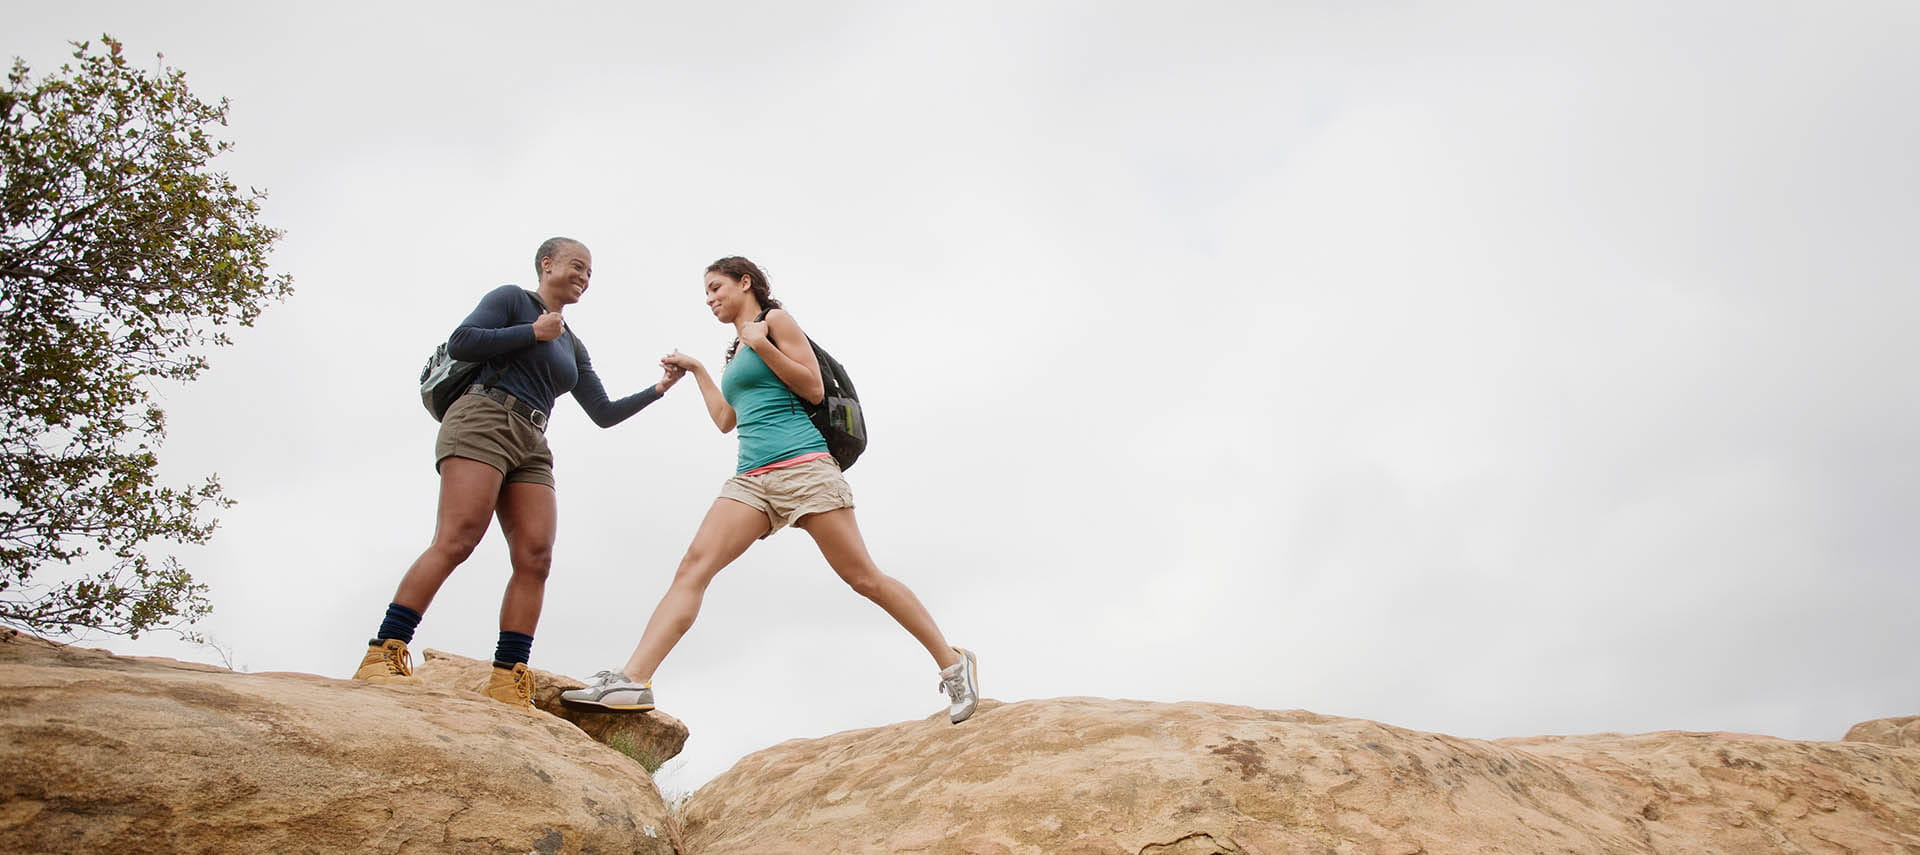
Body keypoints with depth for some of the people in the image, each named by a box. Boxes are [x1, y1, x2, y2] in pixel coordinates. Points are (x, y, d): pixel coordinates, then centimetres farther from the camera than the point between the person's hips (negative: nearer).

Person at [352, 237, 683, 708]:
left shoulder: (573, 348, 29)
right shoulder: (512, 299, 12)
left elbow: (604, 414, 26)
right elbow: (460, 342, -3)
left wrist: (657, 390, 15)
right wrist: (533, 332, -1)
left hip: (532, 446, 7)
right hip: (483, 421, -7)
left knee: (535, 558, -11)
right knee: (455, 542, -22)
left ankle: (507, 682, -15)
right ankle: (382, 656, -23)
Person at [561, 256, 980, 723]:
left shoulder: (775, 320, 7)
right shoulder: (737, 351, 27)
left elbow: (814, 388, -2)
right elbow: (726, 420, 34)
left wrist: (762, 345, -10)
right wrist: (697, 371, 38)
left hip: (802, 467, -7)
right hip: (752, 477, 7)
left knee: (863, 576, -8)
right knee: (693, 567, -13)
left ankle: (952, 662, 3)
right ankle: (633, 679, -23)